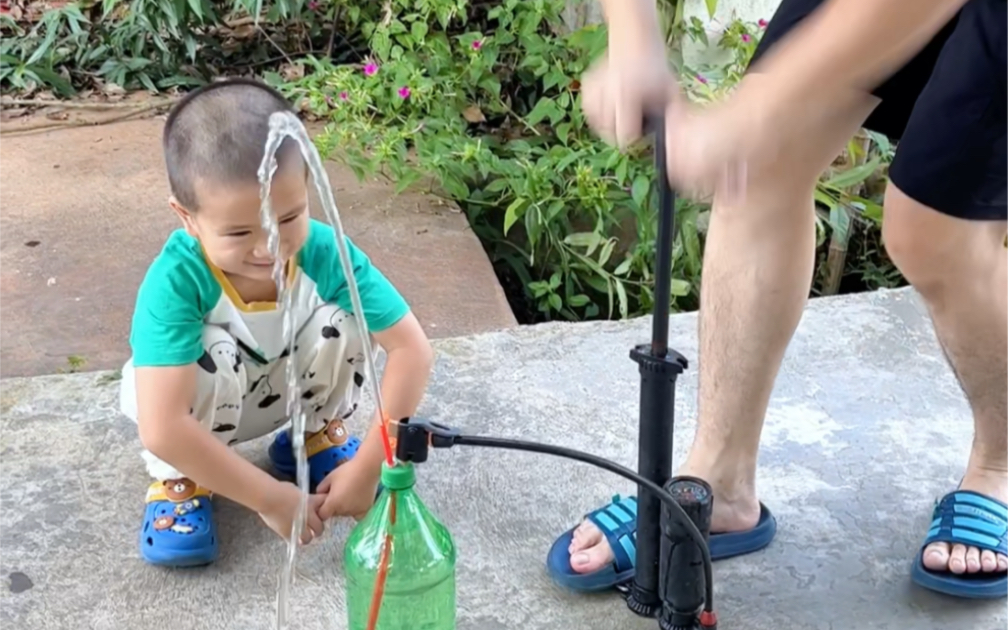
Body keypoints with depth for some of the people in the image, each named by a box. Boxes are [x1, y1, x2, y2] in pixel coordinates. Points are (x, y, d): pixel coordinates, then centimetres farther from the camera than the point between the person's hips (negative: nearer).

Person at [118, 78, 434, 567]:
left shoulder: (323, 252, -30)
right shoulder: (176, 279, -38)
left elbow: (412, 349, -27)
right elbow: (162, 430, -43)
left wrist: (367, 466, -30)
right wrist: (271, 499, -37)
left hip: (281, 386, 3)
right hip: (194, 396, -2)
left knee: (342, 321, -24)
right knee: (211, 357, -34)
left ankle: (317, 438, 5)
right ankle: (180, 483, -6)